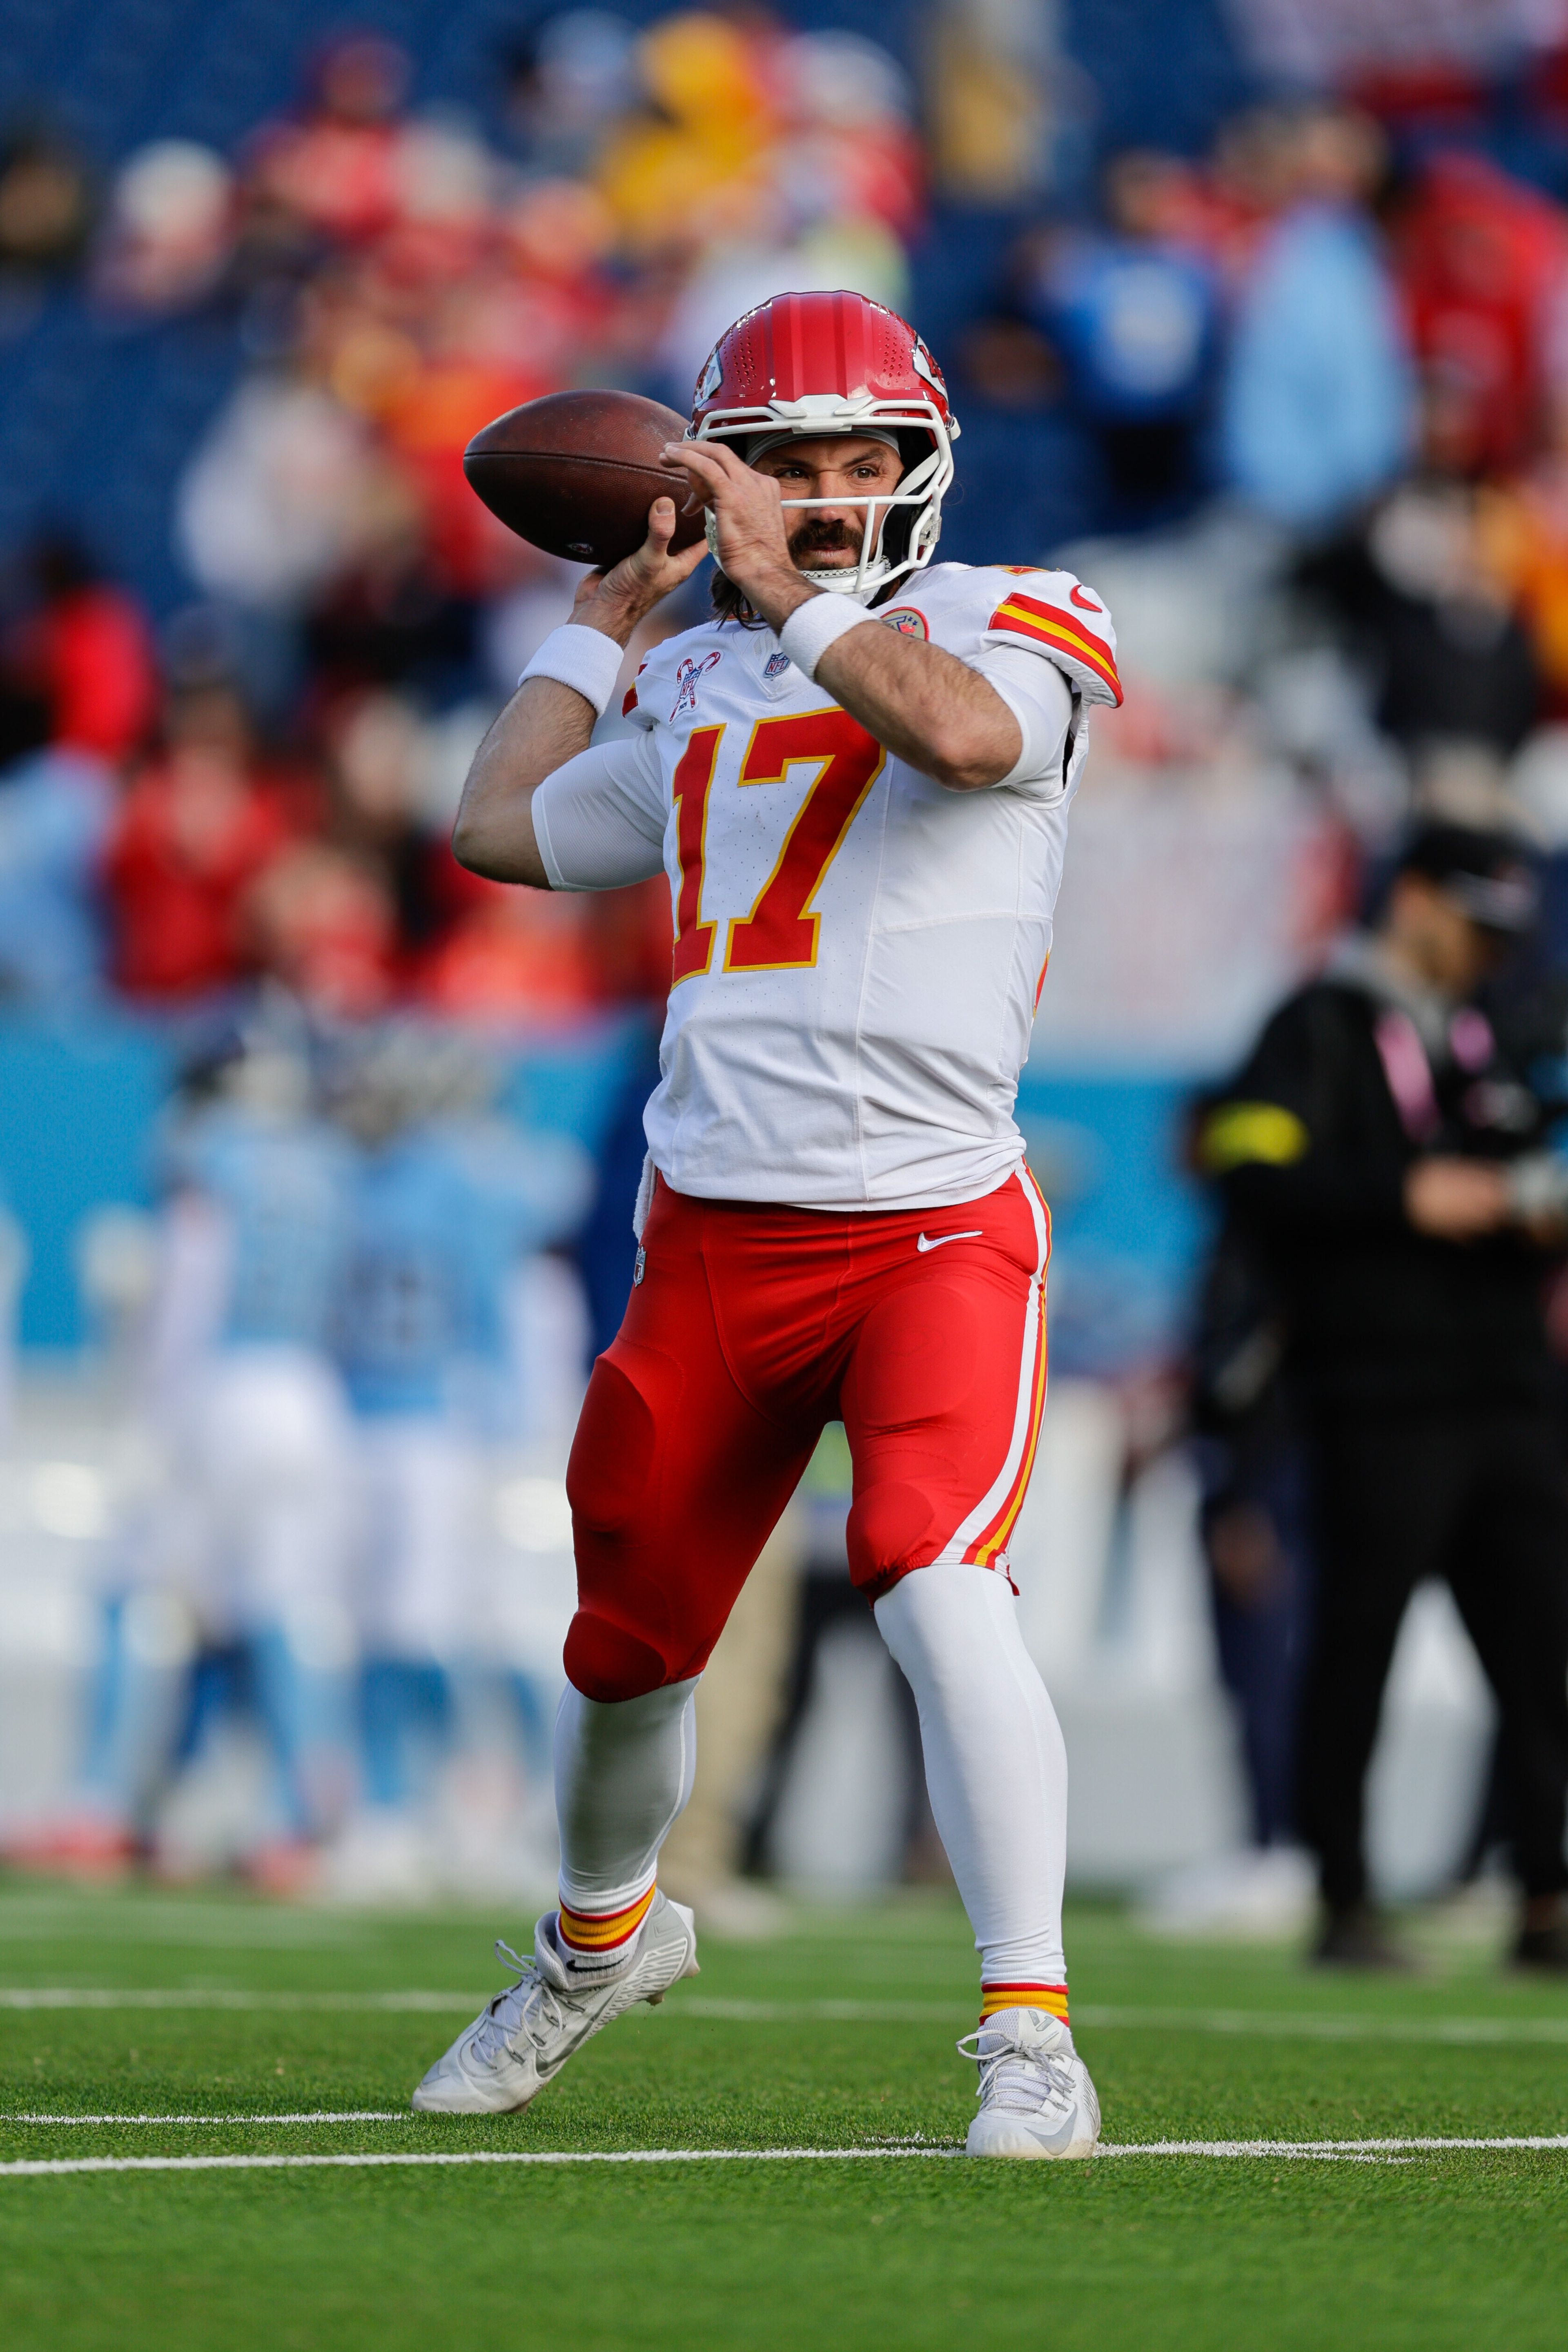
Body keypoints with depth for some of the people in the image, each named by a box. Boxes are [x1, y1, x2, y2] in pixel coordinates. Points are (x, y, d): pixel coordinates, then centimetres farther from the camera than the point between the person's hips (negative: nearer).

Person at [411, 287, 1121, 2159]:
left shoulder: (1006, 624, 0)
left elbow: (966, 733, -23)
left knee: (939, 1591, -25)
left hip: (935, 1228, -5)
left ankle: (1033, 2038, -20)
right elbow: (497, 829, 23)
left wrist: (787, 595, -21)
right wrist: (608, 611, 25)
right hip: (716, 1234, 5)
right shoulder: (701, 693, 15)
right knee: (624, 1646, 15)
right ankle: (600, 1936, 44)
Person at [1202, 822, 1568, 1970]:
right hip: (1384, 1393, -7)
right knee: (1356, 1650, -4)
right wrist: (1406, 1199, -17)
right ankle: (1346, 1907, 1)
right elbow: (1256, 1174, -13)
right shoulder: (1322, 1028, -1)